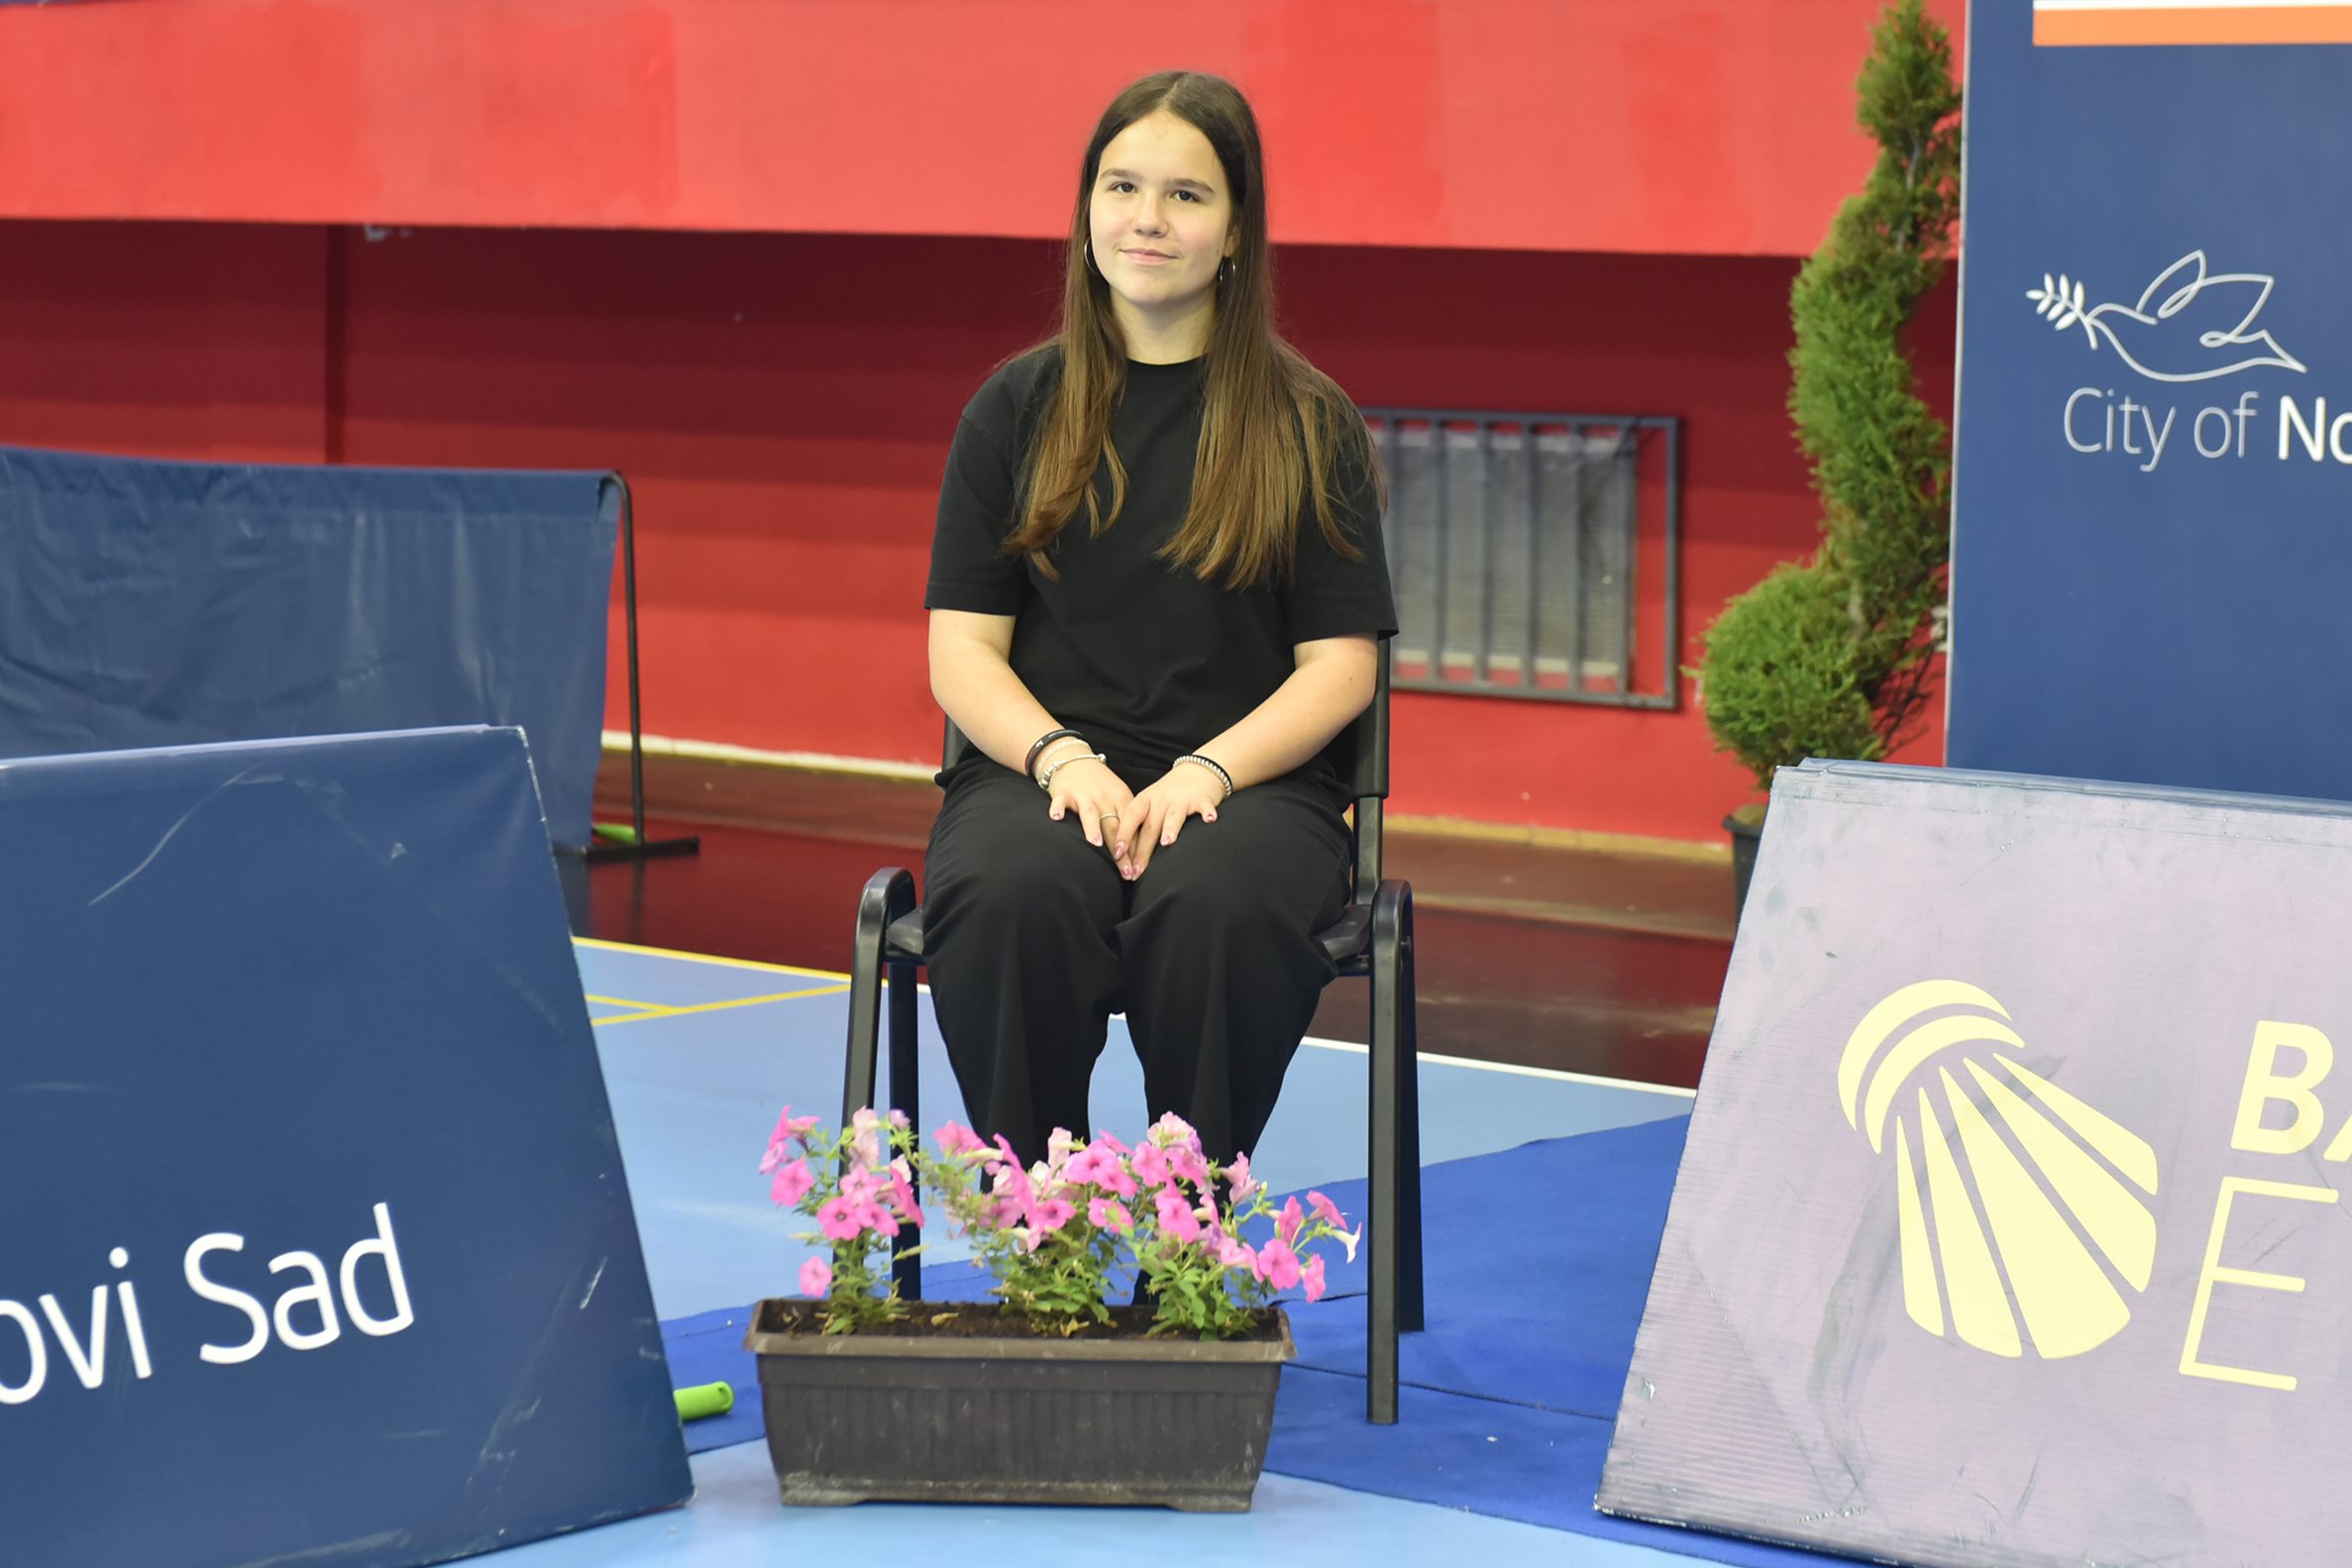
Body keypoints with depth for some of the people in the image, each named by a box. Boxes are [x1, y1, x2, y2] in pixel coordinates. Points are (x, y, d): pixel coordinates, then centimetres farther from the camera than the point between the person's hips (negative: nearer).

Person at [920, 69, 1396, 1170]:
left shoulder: (1309, 427, 10)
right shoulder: (1016, 410, 14)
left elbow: (1339, 664, 5)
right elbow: (962, 647, 9)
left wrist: (1206, 770, -13)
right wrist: (1063, 758, -12)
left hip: (1250, 780, -1)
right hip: (1038, 771, 1)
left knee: (1213, 903, -37)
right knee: (1013, 896, -35)